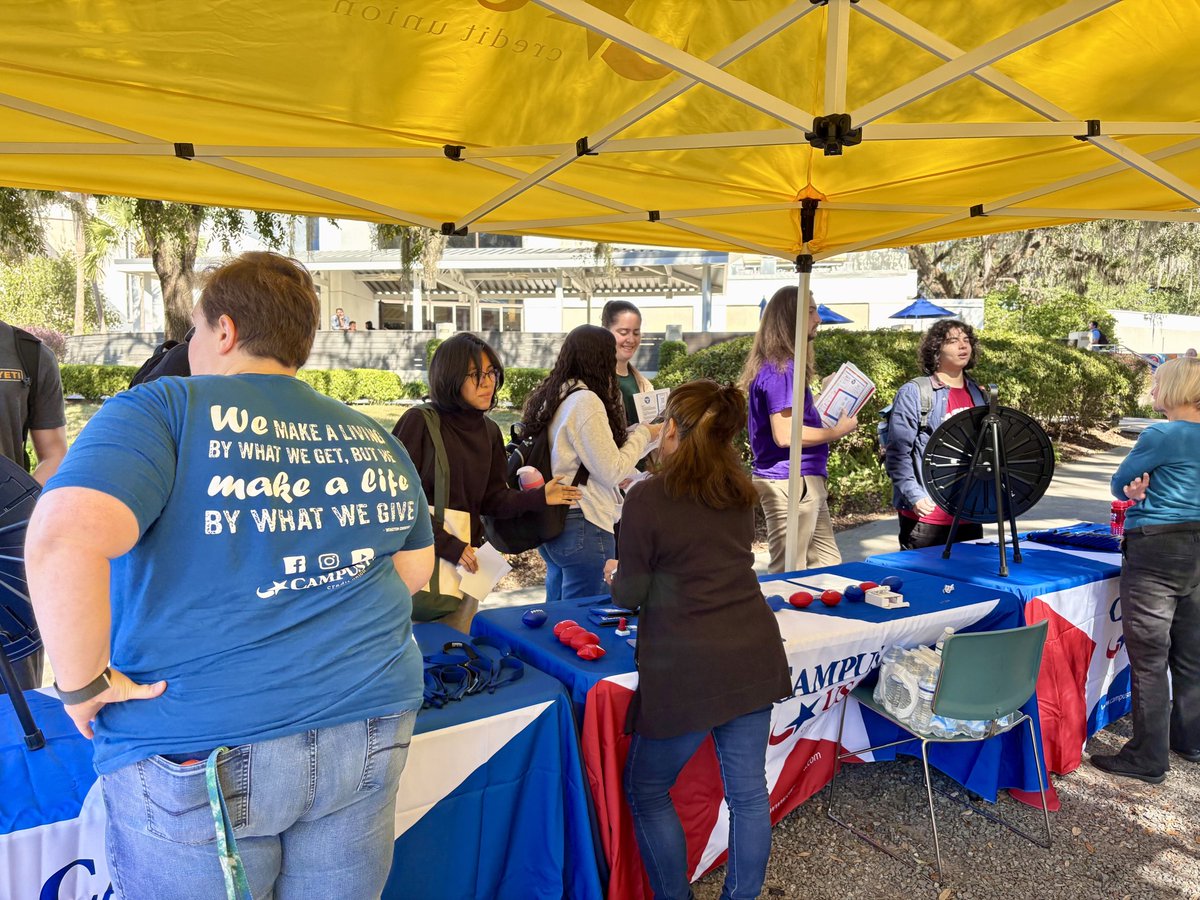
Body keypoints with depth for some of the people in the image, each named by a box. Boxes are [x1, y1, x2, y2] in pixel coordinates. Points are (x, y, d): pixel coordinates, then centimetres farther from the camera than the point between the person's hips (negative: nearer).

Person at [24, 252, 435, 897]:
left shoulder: (162, 408, -10)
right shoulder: (374, 439, 6)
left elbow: (63, 540, -25)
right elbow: (415, 568, 13)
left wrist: (83, 684, -12)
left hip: (199, 757, -4)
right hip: (369, 734, 5)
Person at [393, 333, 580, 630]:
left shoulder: (489, 431, 7)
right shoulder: (420, 422, -13)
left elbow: (492, 500, 7)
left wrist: (538, 497, -8)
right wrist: (446, 545, -18)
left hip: (466, 559, 5)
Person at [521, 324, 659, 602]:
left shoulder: (551, 397, 10)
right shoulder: (586, 401, -16)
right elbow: (612, 471, -14)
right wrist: (643, 434, -1)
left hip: (553, 524, 9)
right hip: (583, 525, -9)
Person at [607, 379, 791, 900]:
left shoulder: (648, 497, -10)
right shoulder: (740, 492, 7)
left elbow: (631, 594, -5)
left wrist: (616, 576, 16)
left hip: (685, 668, -6)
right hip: (753, 655, 6)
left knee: (646, 791, 14)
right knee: (747, 790, 15)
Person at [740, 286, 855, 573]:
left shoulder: (783, 364, 15)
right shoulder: (781, 368, -16)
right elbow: (785, 434, -23)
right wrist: (836, 431, -12)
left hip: (805, 480, 10)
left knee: (827, 565, 16)